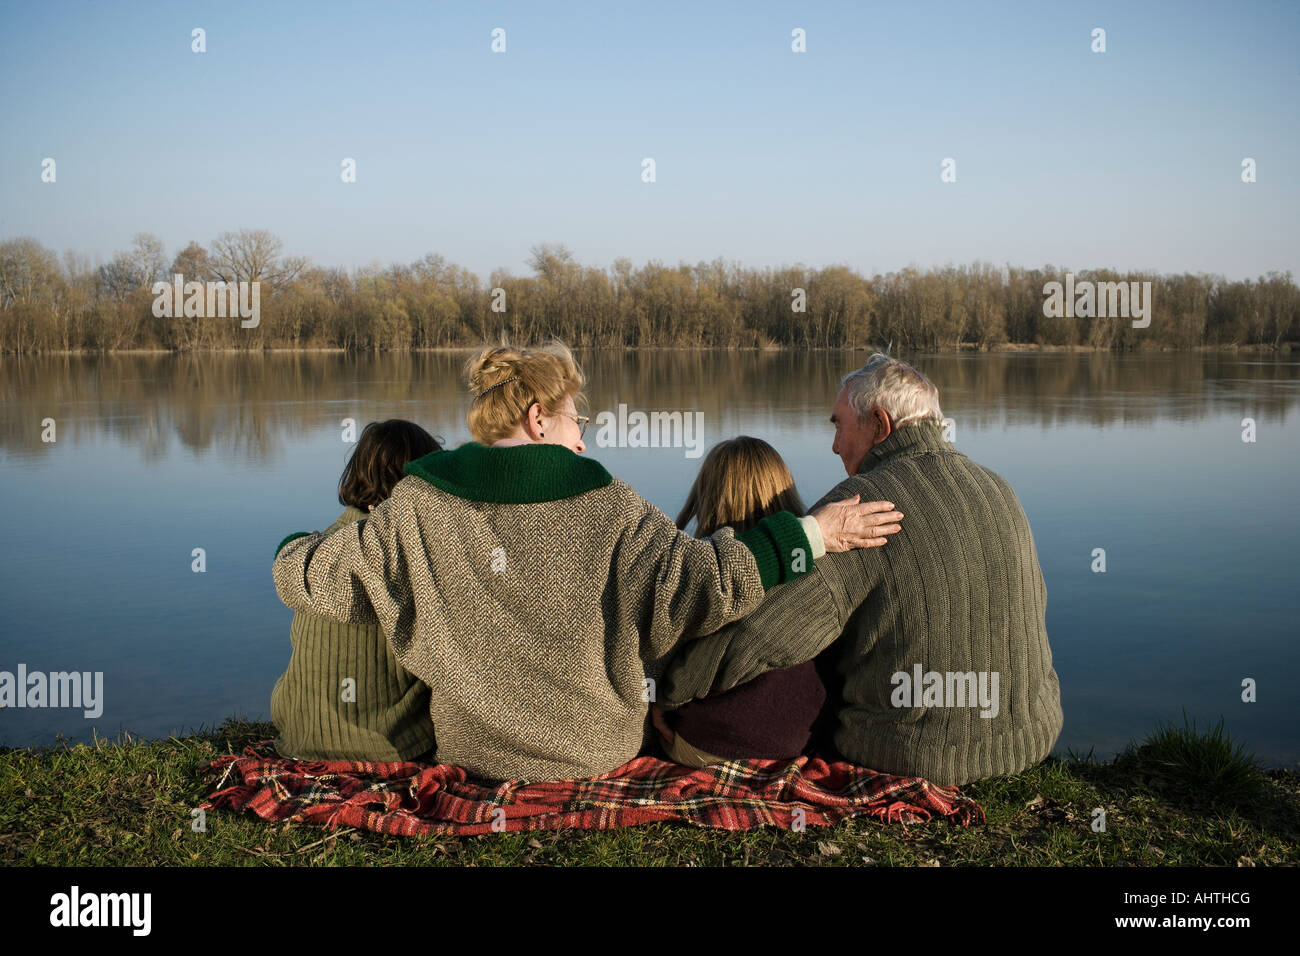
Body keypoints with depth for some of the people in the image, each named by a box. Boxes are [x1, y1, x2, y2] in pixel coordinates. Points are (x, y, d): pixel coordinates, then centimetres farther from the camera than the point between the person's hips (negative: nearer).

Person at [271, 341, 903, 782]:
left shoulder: (416, 508, -7)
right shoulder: (604, 507, -14)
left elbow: (314, 577, -1)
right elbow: (701, 582, -21)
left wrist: (296, 547, 23)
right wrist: (810, 535, -12)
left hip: (473, 757, 2)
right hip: (600, 755, -2)